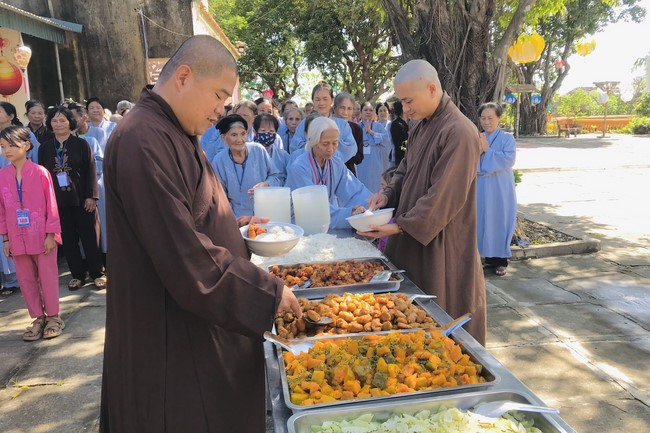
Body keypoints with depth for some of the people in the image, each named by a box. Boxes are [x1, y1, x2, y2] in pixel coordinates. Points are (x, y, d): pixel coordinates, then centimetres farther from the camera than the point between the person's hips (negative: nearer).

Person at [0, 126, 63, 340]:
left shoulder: (40, 172, -10)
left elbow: (51, 205, -7)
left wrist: (51, 234, -8)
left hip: (42, 236, -3)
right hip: (18, 238, 4)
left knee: (48, 278, 6)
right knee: (26, 280, 11)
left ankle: (52, 317, 22)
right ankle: (38, 318, 25)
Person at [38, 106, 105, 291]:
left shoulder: (81, 144, 0)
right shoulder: (44, 148, 8)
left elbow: (91, 171, -3)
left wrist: (91, 196, -10)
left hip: (81, 198, -3)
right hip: (58, 201, 3)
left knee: (90, 237, 2)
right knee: (68, 239, 8)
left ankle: (97, 273, 12)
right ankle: (77, 274, 19)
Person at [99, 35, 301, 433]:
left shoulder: (175, 134, 9)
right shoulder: (143, 142, -24)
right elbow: (185, 258, -28)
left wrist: (235, 229, 9)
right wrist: (269, 291, -21)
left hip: (200, 326, 10)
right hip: (173, 340, -10)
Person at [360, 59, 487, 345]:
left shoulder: (459, 133, -19)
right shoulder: (422, 127, 9)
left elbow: (444, 196, -22)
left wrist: (401, 225, -20)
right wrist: (388, 194, -2)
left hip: (442, 243, -8)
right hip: (413, 236, 9)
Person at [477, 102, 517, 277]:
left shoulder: (507, 139, -1)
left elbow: (508, 161, -15)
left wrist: (487, 150, -14)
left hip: (500, 191, -2)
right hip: (480, 190, 3)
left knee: (499, 222, 3)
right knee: (482, 222, 5)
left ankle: (500, 260, 14)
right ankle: (489, 257, 18)